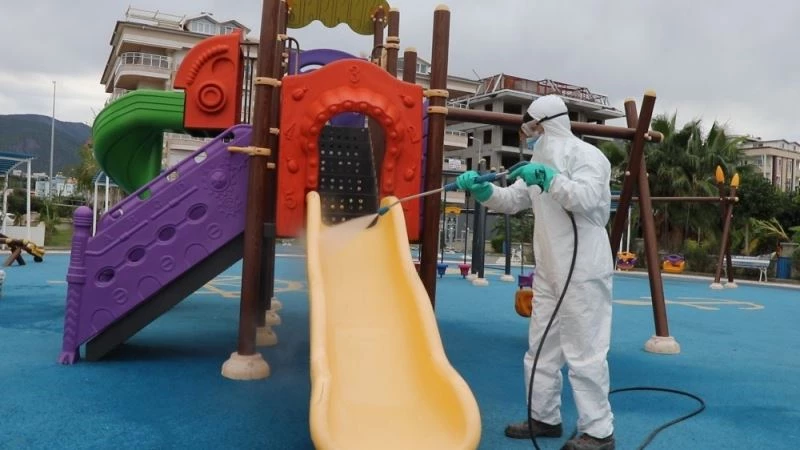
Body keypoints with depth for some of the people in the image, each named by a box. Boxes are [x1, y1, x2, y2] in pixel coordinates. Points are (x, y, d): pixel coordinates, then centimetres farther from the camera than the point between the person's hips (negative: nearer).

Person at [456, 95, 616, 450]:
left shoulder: (586, 155, -9)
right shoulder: (542, 160, 17)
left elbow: (587, 199, -24)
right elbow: (513, 200, 16)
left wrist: (549, 178, -25)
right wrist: (482, 189, 0)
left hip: (583, 271, -9)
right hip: (548, 271, 9)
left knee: (584, 352, -5)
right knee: (540, 347, 15)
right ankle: (545, 417, 29)